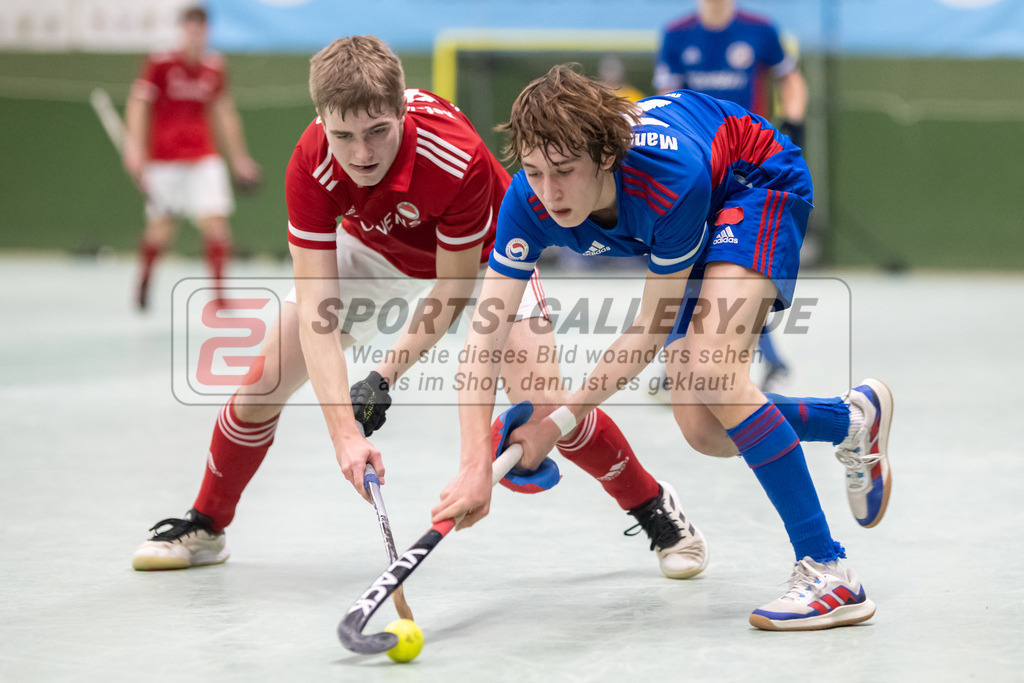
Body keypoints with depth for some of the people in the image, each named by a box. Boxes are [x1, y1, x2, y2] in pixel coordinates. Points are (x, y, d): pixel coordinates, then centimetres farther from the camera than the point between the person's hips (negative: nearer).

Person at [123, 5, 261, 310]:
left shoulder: (215, 67, 5)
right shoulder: (160, 64, -7)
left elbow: (225, 113, 16)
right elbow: (138, 105, -10)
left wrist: (239, 158, 19)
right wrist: (134, 145, -23)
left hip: (204, 160, 3)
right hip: (163, 159, -2)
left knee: (215, 222, -13)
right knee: (159, 229, 4)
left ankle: (218, 290, -5)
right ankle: (144, 280, 31)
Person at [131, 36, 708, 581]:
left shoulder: (459, 159, -41)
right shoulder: (312, 165, -34)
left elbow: (452, 291, -25)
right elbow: (315, 310, -36)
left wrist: (388, 375, -28)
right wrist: (344, 433, -46)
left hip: (477, 253, -3)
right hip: (371, 250, 3)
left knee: (543, 404, -18)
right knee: (264, 382, -4)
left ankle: (655, 507, 6)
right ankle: (206, 526, 20)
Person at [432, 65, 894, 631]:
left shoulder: (675, 179, -43)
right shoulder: (530, 201, -31)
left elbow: (652, 327, -30)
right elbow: (484, 335, -32)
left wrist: (559, 422, -30)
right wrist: (474, 466, -43)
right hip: (697, 220, 6)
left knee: (711, 371, -30)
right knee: (703, 429, -1)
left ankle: (828, 573, -25)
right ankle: (853, 418, 27)